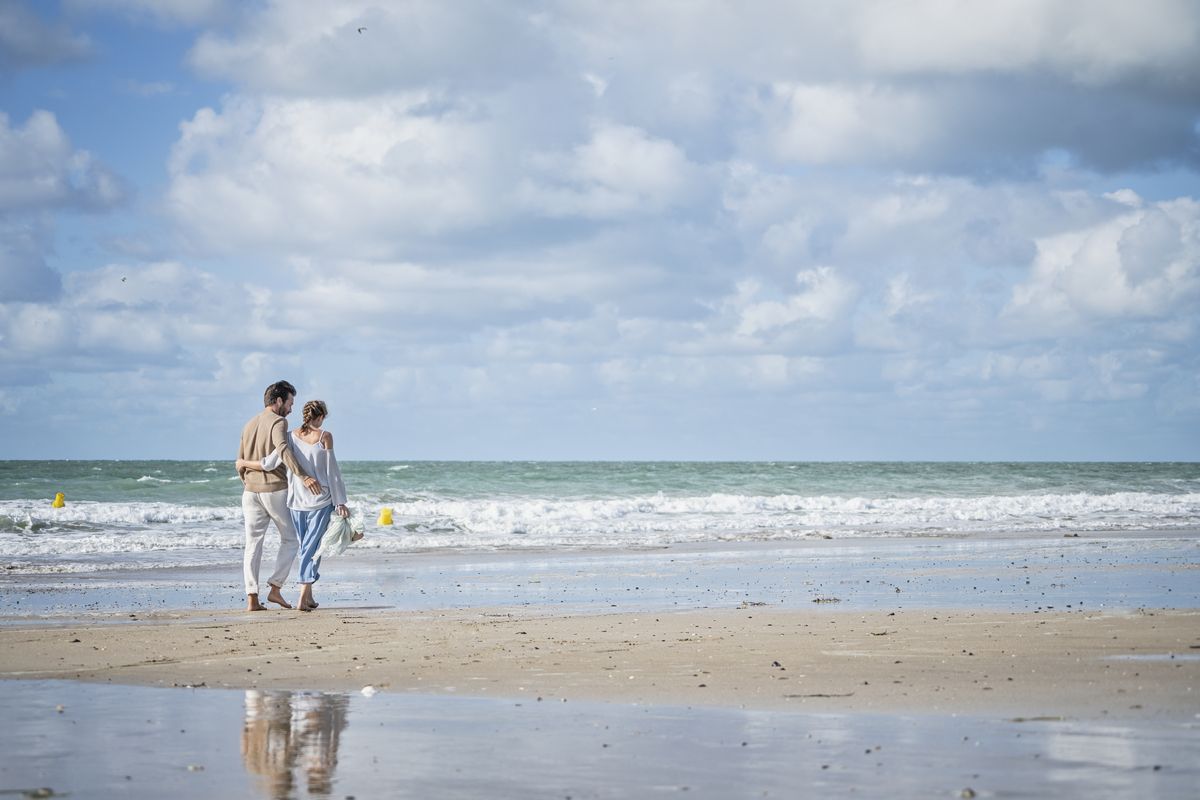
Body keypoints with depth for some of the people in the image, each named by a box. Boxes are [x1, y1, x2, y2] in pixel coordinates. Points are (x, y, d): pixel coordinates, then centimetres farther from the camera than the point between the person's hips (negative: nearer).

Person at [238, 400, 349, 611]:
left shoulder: (290, 436, 0)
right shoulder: (325, 437, -6)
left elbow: (269, 463, -5)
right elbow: (332, 471, -6)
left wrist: (244, 463, 12)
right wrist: (340, 502, -1)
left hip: (296, 501, 3)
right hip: (321, 500, -3)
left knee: (306, 547, 16)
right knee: (312, 548, -2)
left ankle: (308, 596, 18)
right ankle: (303, 598, -12)